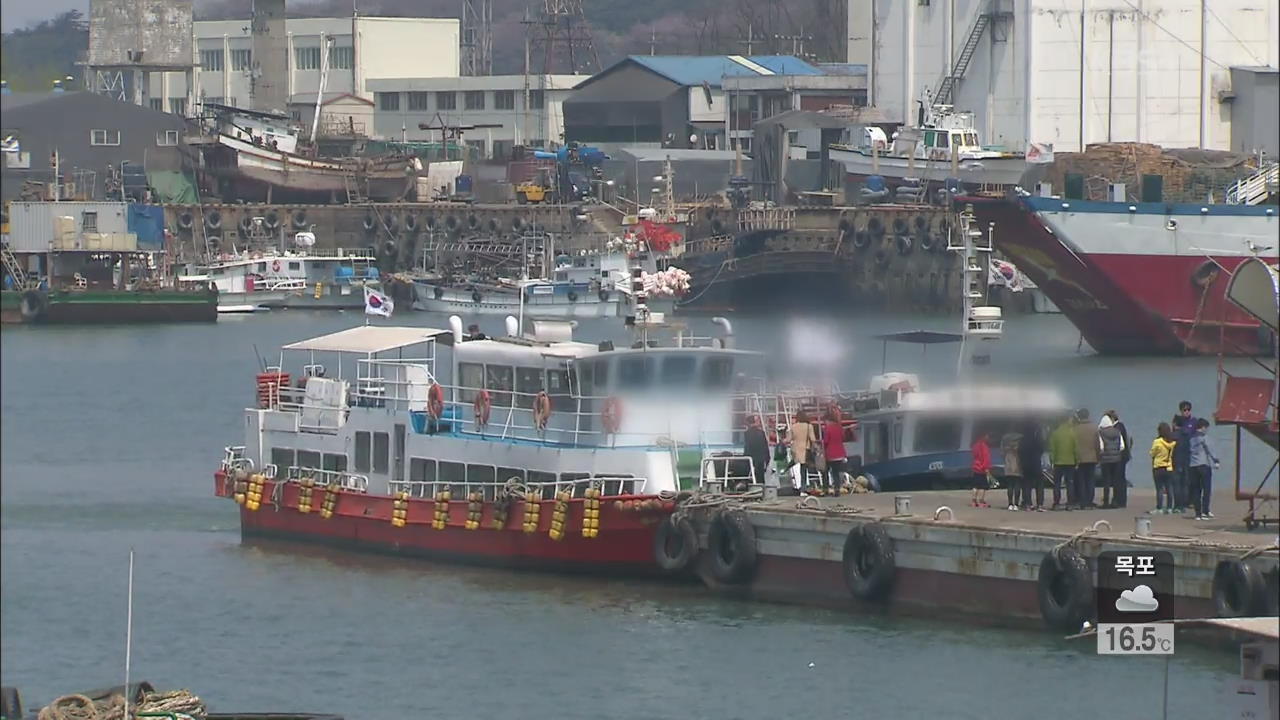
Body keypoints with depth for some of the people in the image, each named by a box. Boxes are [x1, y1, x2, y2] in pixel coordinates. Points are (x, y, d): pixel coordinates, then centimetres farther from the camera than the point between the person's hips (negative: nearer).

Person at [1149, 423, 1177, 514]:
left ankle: (1159, 508, 0)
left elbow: (1152, 454, -4)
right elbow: (1173, 454, 5)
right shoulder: (1173, 443, -3)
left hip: (1158, 468, -4)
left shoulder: (1157, 442, -14)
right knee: (1169, 488, 10)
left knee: (1159, 489, -1)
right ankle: (1169, 507, 13)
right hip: (1169, 468, 4)